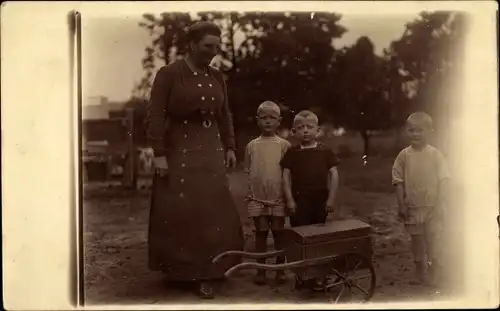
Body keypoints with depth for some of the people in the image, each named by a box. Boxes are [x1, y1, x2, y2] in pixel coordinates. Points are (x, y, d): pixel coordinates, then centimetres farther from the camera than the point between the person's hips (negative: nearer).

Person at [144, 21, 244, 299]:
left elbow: (225, 116, 14)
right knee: (179, 211, 2)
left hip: (211, 151, 5)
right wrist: (159, 154, -16)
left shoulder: (217, 77, 7)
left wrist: (229, 147, 9)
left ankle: (206, 272, 12)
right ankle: (178, 268, 17)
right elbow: (155, 116, -12)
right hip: (179, 150, -5)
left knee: (212, 210, 4)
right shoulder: (168, 74, -8)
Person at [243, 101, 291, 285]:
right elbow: (249, 172, 8)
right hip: (258, 198, 1)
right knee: (261, 232, 7)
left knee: (279, 232, 6)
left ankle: (280, 269, 18)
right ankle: (261, 269, 16)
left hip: (278, 198, -1)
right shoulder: (252, 145, 4)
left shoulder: (284, 145, -1)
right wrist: (249, 194, 4)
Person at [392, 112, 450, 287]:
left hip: (432, 206, -1)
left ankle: (433, 271, 14)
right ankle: (421, 272, 22)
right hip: (412, 206, 1)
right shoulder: (404, 155, -2)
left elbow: (443, 181, -4)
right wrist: (401, 205, -5)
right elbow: (399, 181, 0)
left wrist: (440, 205, -10)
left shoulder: (435, 155, -5)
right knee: (416, 239, 10)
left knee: (431, 239, 0)